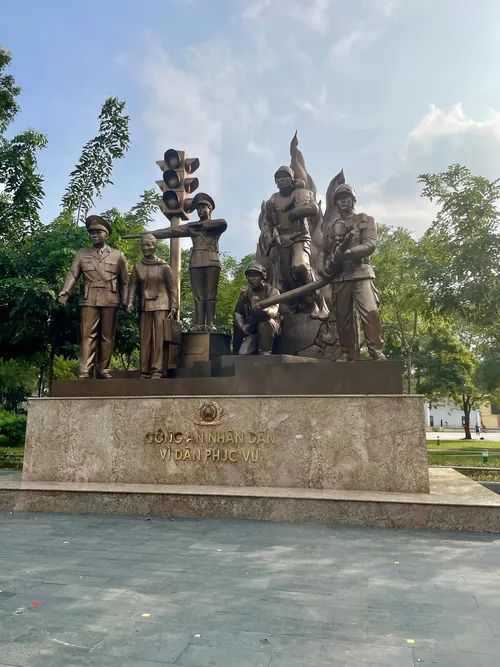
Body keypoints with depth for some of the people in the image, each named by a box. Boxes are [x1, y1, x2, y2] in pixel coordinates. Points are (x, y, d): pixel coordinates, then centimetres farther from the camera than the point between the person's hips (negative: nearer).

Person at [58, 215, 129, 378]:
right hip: (89, 300, 0)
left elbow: (124, 281, 10)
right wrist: (65, 291, -15)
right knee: (88, 335, -5)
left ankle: (103, 369, 10)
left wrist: (126, 302, 1)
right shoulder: (81, 254, 13)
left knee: (107, 336, 3)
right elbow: (72, 274, 3)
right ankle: (85, 371, -6)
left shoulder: (118, 255, 11)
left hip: (110, 301, 0)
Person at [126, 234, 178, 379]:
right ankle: (145, 371, 11)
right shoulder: (138, 266, 8)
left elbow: (172, 288, 0)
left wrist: (173, 308, -6)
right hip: (144, 306, 3)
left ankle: (158, 370, -2)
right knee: (145, 338, 6)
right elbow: (133, 286, 5)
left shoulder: (164, 266, -1)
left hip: (161, 306, -3)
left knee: (159, 338, -4)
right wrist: (130, 302, -12)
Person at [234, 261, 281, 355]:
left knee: (264, 324, -39)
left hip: (270, 326, -3)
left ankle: (265, 353, -20)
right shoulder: (245, 292, 4)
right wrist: (242, 326, -8)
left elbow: (274, 311, -26)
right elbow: (237, 312, 10)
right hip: (252, 330, 3)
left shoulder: (272, 291, -9)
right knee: (243, 353, -18)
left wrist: (264, 309, -49)